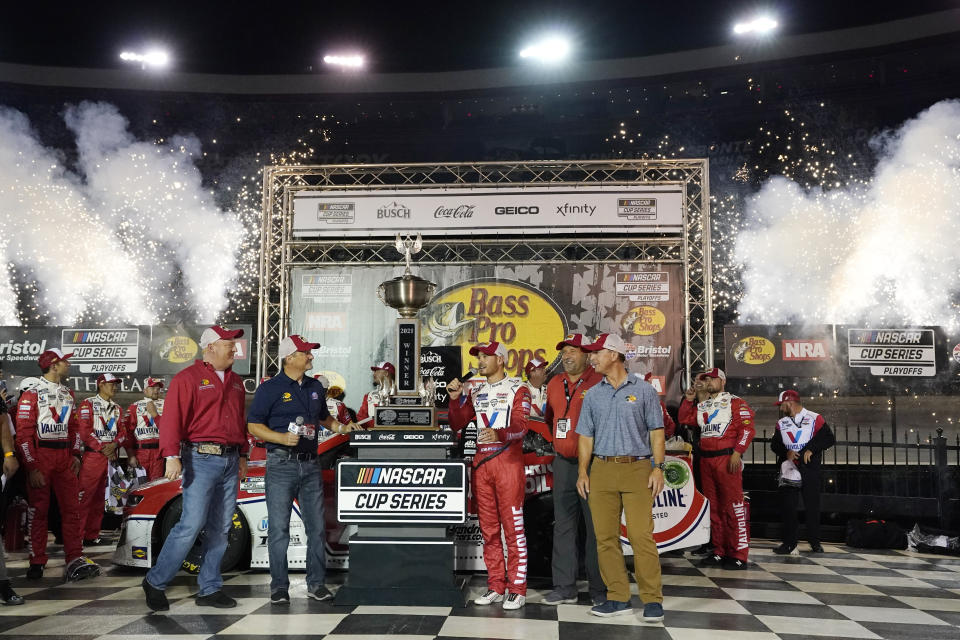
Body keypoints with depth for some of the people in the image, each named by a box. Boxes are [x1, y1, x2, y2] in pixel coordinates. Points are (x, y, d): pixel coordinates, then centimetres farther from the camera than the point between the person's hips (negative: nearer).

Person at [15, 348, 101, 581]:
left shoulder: (68, 394, 16)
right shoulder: (32, 394, -6)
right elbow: (23, 432, -10)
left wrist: (76, 455, 7)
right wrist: (32, 467, -15)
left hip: (65, 457, 6)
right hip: (40, 456, -6)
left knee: (72, 508, 0)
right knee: (38, 510, 1)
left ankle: (75, 560, 1)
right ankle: (37, 562, 8)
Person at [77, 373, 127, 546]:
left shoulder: (117, 408, 19)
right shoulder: (88, 404, 0)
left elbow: (123, 432, 13)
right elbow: (85, 431, -9)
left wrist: (114, 444, -7)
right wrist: (102, 448, -13)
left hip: (111, 455, 6)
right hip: (92, 455, -6)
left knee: (100, 498, 9)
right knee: (85, 496, -10)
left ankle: (92, 535, 14)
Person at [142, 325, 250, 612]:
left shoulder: (235, 382, 18)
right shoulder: (188, 378, -5)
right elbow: (172, 419, -13)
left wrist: (243, 455, 19)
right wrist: (172, 456, -21)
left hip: (230, 461, 7)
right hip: (201, 459, -7)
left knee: (220, 529, 8)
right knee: (191, 524, -10)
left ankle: (209, 589, 16)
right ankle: (155, 582, 6)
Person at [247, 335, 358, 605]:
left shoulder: (315, 387, 14)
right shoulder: (270, 388, -4)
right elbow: (253, 425, -6)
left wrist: (341, 427, 8)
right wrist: (282, 437, -20)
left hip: (310, 464, 5)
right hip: (281, 464, -5)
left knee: (316, 526, 7)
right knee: (279, 528, -1)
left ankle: (316, 583, 16)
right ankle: (279, 585, 10)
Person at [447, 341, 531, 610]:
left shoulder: (517, 389, -1)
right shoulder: (476, 392, 17)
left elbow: (520, 426, -14)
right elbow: (456, 424, 12)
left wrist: (499, 434, -33)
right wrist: (455, 398, -3)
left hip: (508, 460, -6)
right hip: (481, 462, 6)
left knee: (513, 526, -6)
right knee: (488, 528, 9)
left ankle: (517, 589, -1)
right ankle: (495, 587, 17)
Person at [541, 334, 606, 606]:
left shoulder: (600, 382, -7)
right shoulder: (554, 384, 13)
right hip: (563, 463, 6)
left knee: (596, 527, -1)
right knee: (563, 525, 9)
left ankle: (600, 589, 8)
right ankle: (564, 587, 15)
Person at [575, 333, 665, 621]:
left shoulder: (643, 390, 4)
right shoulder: (593, 394, 14)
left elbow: (656, 432, 3)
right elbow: (586, 436, 14)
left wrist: (658, 467, -7)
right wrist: (583, 471, 5)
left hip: (637, 469, -4)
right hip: (602, 470, 4)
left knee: (641, 535, -9)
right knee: (606, 536, 3)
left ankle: (652, 599, 0)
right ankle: (618, 598, 11)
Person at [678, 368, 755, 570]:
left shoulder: (734, 402, 0)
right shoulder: (702, 406, 20)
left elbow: (748, 428, -9)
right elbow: (684, 419, 16)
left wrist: (737, 452, -17)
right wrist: (688, 400, 6)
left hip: (727, 459, -7)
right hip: (706, 460, 7)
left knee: (734, 506, -8)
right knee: (713, 507, 10)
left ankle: (739, 554, -4)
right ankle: (719, 552, 18)